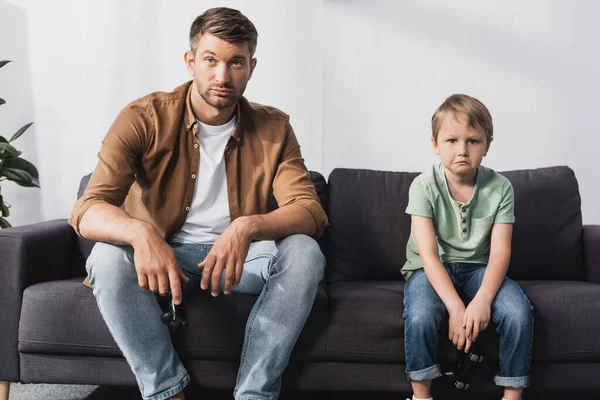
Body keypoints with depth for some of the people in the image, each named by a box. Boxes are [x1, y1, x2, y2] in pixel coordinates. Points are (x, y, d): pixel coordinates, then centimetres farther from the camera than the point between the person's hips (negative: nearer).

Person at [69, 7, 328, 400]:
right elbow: (88, 210, -21)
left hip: (242, 256, 1)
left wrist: (248, 228, -38)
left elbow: (310, 212, -16)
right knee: (107, 257, -31)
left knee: (304, 253, -27)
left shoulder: (273, 129, -7)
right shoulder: (144, 119, -13)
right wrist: (140, 232, -45)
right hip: (162, 252, -1)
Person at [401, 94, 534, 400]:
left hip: (477, 266, 2)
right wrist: (455, 307, -30)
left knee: (520, 312, -24)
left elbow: (500, 252, -11)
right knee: (420, 317, -32)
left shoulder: (500, 188, -7)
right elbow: (429, 254, -19)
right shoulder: (424, 186, -14)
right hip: (431, 268, -2)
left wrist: (483, 299, -29)